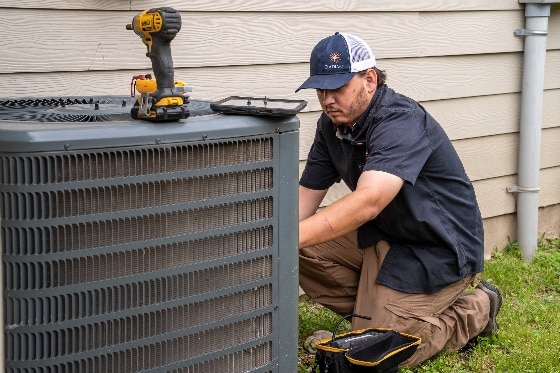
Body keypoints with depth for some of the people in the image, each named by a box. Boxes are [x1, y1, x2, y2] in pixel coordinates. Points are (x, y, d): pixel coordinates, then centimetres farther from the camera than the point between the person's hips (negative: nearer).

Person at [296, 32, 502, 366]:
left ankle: (476, 310, 9)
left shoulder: (401, 122, -28)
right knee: (303, 252, -9)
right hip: (382, 235, 8)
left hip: (439, 250, -8)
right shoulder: (332, 124, -1)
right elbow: (307, 195, -3)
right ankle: (375, 309, 8)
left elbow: (367, 202, -42)